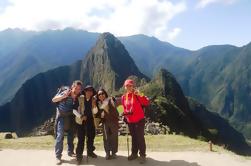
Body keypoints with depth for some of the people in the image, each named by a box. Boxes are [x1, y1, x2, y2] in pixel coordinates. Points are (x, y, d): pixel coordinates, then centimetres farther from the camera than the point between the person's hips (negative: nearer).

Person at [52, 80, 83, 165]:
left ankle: (70, 151, 32)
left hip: (71, 117, 4)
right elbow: (53, 100, -17)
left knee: (71, 135, 14)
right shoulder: (65, 92, -19)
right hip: (61, 116, -4)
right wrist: (63, 96, -32)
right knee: (60, 135, -12)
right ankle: (58, 156, -4)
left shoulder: (78, 97, -10)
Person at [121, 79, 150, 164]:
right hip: (130, 121, 5)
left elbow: (146, 103, -22)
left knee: (140, 137, -2)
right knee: (133, 137, 16)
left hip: (139, 120, -4)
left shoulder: (137, 95, -9)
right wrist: (126, 113, -2)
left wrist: (139, 95, -31)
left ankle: (142, 155, 9)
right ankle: (134, 153, 29)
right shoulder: (123, 97, 3)